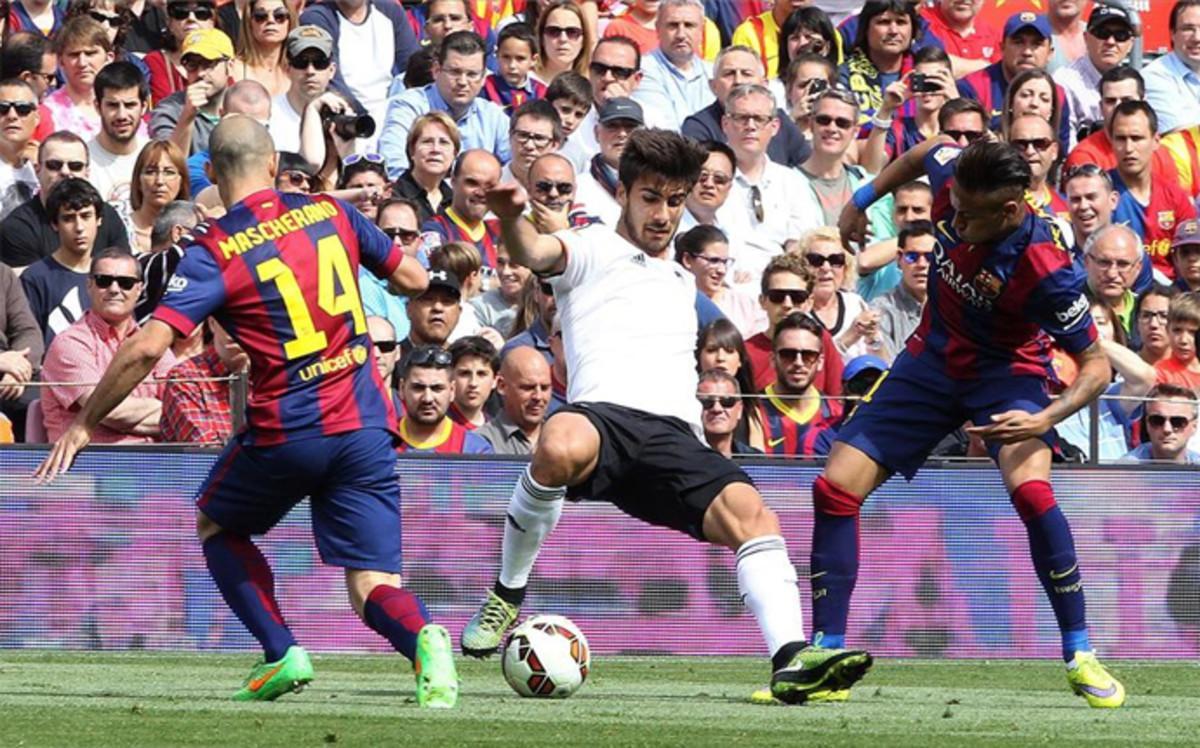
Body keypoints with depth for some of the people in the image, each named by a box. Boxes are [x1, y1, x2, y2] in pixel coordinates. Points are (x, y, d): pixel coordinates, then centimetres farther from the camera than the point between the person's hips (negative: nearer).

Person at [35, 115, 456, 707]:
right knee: (373, 584, 4)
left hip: (285, 432, -3)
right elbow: (413, 279, 15)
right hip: (364, 429, 3)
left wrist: (82, 426, -7)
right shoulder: (330, 213, 4)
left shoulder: (214, 253, -8)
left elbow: (148, 346, -17)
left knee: (216, 525, 26)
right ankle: (422, 638, -30)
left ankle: (282, 653, 9)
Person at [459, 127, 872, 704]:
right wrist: (511, 220, -31)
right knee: (560, 448, -41)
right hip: (602, 415, -5)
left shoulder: (682, 283, 36)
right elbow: (535, 254, -7)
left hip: (675, 434, 5)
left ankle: (791, 659, -37)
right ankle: (507, 596, -18)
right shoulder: (592, 251, 16)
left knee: (749, 511, -24)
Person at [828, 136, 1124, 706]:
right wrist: (862, 200, 15)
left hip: (1006, 370, -5)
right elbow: (929, 150, 6)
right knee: (834, 488, -6)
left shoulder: (1043, 269, -33)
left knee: (1031, 490, -32)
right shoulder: (954, 178, -20)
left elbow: (1096, 364, -24)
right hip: (933, 357, 5)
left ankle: (1080, 657, -16)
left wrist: (1044, 420, -40)